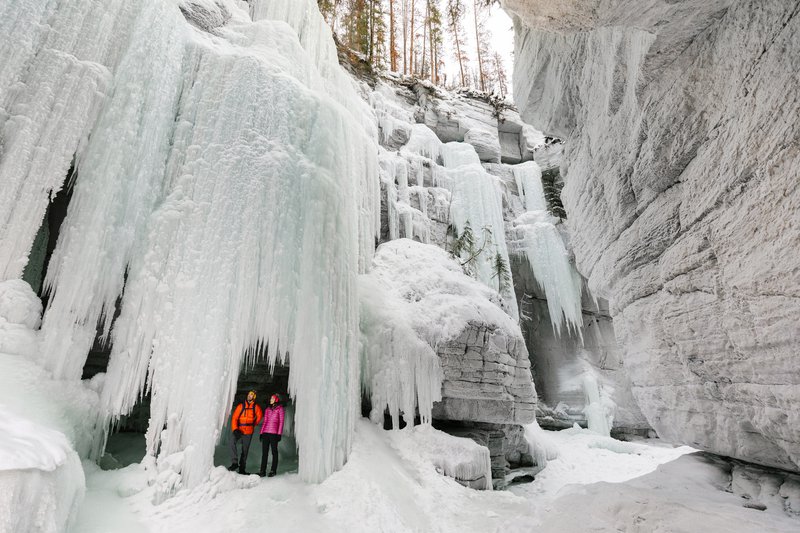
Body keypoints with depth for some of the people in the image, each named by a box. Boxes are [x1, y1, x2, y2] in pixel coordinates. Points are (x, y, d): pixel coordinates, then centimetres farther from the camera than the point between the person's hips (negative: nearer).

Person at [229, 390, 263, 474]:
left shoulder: (256, 407, 1)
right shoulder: (241, 406, -1)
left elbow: (259, 416, 19)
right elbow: (234, 418, -4)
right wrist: (235, 429, -16)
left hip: (249, 433, 1)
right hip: (239, 432, -1)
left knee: (245, 451, 8)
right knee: (232, 443, -29)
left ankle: (242, 469, 19)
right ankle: (235, 463, -23)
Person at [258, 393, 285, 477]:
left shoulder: (279, 409, 3)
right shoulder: (267, 409, 17)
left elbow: (281, 422, 0)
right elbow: (264, 422, 19)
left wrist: (279, 433, -7)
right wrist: (261, 432, 11)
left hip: (274, 433, -4)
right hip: (265, 432, 4)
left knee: (274, 452, 2)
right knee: (264, 452, 4)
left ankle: (273, 470, 8)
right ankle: (262, 471, 8)